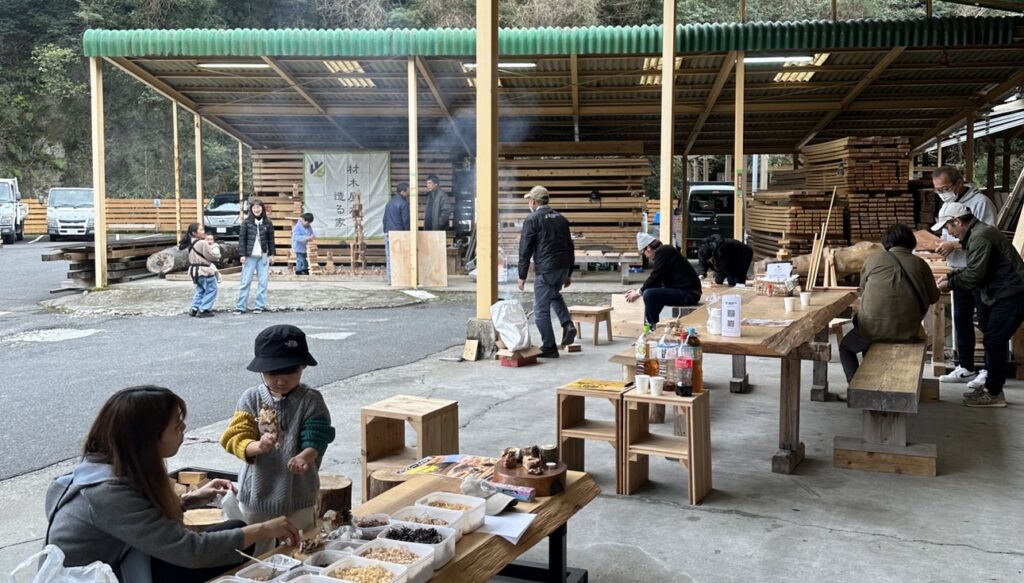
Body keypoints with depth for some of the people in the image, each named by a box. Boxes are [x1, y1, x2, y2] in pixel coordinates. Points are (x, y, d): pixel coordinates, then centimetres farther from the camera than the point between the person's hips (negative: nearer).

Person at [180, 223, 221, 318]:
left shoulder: (191, 243, 7)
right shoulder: (203, 243, -20)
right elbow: (213, 256, -16)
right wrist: (214, 245, 1)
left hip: (195, 270, 9)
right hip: (205, 271, -9)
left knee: (200, 290, 22)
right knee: (211, 290, 4)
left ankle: (194, 308, 16)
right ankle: (203, 310, 0)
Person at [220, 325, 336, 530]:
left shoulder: (311, 401, -8)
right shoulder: (251, 399, -4)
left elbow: (315, 442, -14)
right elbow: (237, 438, -8)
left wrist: (304, 457, -36)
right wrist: (258, 446, -30)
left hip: (297, 496, -2)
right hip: (255, 493, 2)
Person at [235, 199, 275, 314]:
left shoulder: (267, 223, 4)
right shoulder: (246, 222, -1)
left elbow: (271, 239, 8)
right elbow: (241, 239, -1)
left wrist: (271, 254, 4)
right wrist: (242, 255, -7)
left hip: (263, 256, 2)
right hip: (250, 256, -2)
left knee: (263, 282, 2)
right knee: (245, 282, 0)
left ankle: (260, 306, 9)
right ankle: (241, 306, 4)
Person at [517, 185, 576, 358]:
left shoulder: (532, 219, -5)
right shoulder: (561, 218, 14)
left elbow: (525, 250, -8)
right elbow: (570, 247, 16)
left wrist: (522, 276, -2)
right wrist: (569, 274, 23)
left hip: (545, 269, -7)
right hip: (563, 267, 7)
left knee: (541, 310, 4)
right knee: (554, 294, 33)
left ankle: (549, 347, 7)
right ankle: (567, 324, 14)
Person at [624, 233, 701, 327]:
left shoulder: (662, 252, -13)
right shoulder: (665, 251, 17)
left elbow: (654, 278, -14)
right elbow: (657, 281, 22)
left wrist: (638, 293, 0)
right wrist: (639, 291, 23)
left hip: (688, 293, -11)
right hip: (686, 292, 11)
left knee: (649, 295, -20)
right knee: (651, 293, 23)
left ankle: (653, 328, -6)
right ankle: (649, 324, 27)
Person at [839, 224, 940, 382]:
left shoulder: (874, 259, 0)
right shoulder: (920, 264, 2)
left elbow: (862, 290, 11)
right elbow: (933, 297, 9)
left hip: (874, 328, -3)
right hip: (908, 331, 3)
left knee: (845, 347, 24)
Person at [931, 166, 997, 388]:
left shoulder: (980, 202, -15)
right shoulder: (946, 207, 11)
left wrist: (955, 244, -23)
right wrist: (942, 245, -4)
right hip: (959, 272, 8)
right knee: (961, 320, 12)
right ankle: (965, 368, 21)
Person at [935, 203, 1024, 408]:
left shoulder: (980, 237, -21)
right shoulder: (977, 233, 13)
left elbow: (974, 276, -22)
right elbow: (974, 269, 18)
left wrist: (950, 284, -9)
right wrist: (951, 276, 8)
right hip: (1003, 292, 11)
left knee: (994, 341, -6)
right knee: (994, 340, 15)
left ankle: (994, 394, 3)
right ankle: (991, 386, 24)